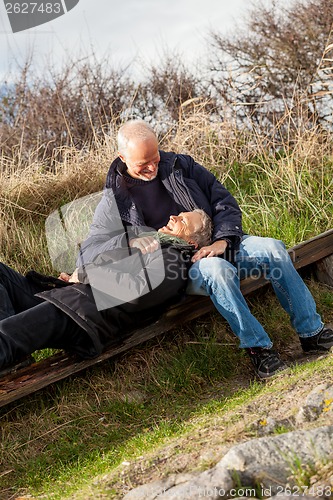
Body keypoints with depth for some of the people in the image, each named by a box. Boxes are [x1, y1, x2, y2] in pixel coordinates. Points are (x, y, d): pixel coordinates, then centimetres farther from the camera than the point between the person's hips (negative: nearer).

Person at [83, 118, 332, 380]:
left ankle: (312, 331, -11)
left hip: (216, 245, 4)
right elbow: (89, 250, -5)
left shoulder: (180, 165, 5)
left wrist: (223, 240, -14)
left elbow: (224, 201, 4)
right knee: (216, 269, -38)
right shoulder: (115, 199, -3)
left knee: (273, 248, -20)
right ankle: (257, 346, -26)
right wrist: (128, 241, -24)